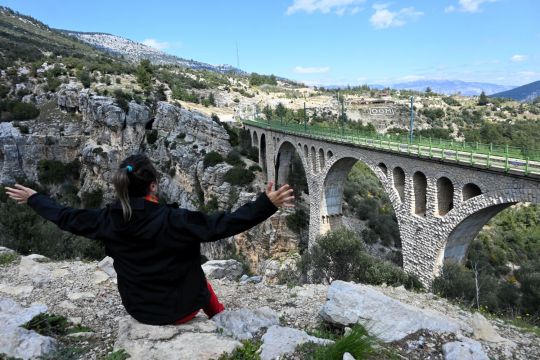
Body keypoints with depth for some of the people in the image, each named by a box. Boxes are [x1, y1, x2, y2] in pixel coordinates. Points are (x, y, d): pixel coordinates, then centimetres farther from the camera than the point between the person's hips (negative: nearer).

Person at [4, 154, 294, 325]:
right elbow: (222, 224, -34)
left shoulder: (108, 220, -13)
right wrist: (267, 204, -35)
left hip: (137, 308, 5)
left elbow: (65, 217, 2)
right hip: (178, 308, -4)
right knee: (200, 282, 29)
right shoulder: (172, 221, -29)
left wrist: (33, 198, 19)